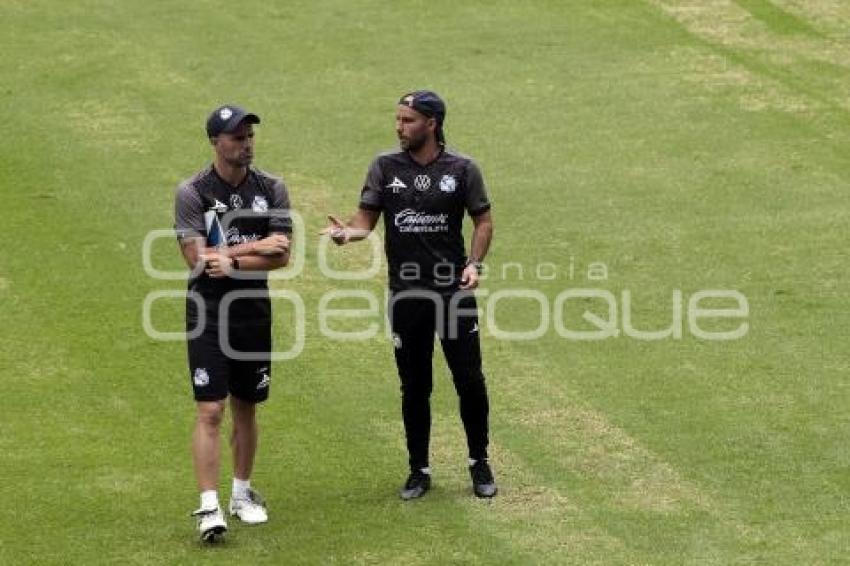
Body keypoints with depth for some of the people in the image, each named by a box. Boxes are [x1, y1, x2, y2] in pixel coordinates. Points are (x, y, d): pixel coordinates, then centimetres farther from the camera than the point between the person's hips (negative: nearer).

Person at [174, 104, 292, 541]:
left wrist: (232, 262, -17)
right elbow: (197, 257, -15)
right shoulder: (192, 192, -7)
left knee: (247, 407, 13)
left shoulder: (271, 189, 2)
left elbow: (282, 255, -6)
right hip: (209, 312, -4)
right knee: (211, 410, -9)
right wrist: (255, 247, -13)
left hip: (254, 310, 4)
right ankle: (209, 507, -11)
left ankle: (242, 493, 27)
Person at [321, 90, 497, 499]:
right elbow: (365, 220, -2)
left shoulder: (462, 169, 0)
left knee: (470, 380, 1)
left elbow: (483, 221, 6)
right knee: (414, 385, 8)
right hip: (406, 295, 1)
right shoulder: (385, 167, 3)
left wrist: (474, 263, -10)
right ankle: (419, 469, 20)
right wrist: (346, 232, -24)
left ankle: (479, 464, 18)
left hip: (454, 290, -1)